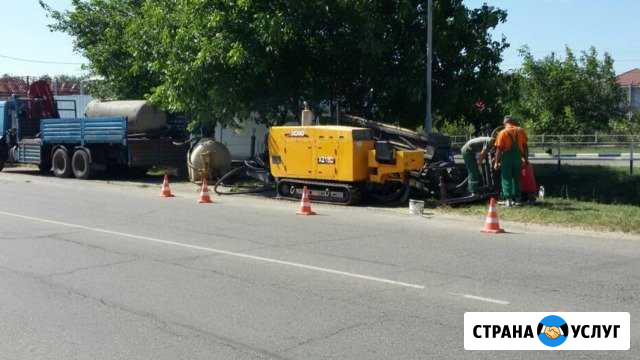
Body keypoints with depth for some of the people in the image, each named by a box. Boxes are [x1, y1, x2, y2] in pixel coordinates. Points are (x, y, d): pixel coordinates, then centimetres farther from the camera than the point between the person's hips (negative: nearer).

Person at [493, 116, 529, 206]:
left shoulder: (502, 133, -4)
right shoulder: (520, 130, 5)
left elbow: (499, 149, -9)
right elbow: (525, 146, 7)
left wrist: (496, 162, -5)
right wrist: (526, 158, 15)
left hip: (507, 156, -3)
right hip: (518, 156, 3)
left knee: (506, 179, 2)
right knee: (516, 178, 14)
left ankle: (508, 199, -5)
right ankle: (517, 198, 15)